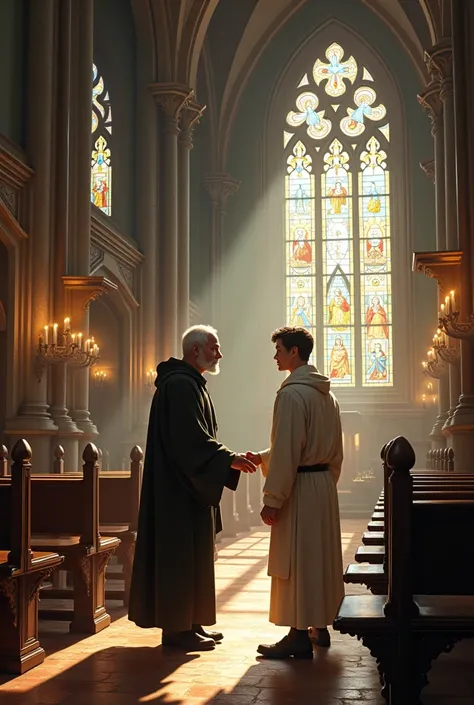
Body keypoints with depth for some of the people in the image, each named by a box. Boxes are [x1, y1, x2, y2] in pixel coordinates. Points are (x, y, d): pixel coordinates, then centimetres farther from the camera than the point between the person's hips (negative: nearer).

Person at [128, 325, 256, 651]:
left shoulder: (191, 384, 18)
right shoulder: (180, 385, -16)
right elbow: (191, 439, -24)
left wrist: (229, 458, 14)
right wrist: (229, 459, -23)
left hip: (190, 487, 11)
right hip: (180, 489, -11)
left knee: (194, 554, 13)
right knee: (181, 554, -5)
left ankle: (190, 622, 20)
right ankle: (176, 627, 3)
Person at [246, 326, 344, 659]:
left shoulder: (292, 393, -16)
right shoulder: (327, 394, 12)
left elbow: (287, 452, -20)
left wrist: (273, 499, -17)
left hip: (299, 487, -9)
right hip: (324, 484, 9)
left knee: (296, 560, -2)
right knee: (320, 556, 15)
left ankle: (300, 635, 3)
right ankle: (320, 626, 26)